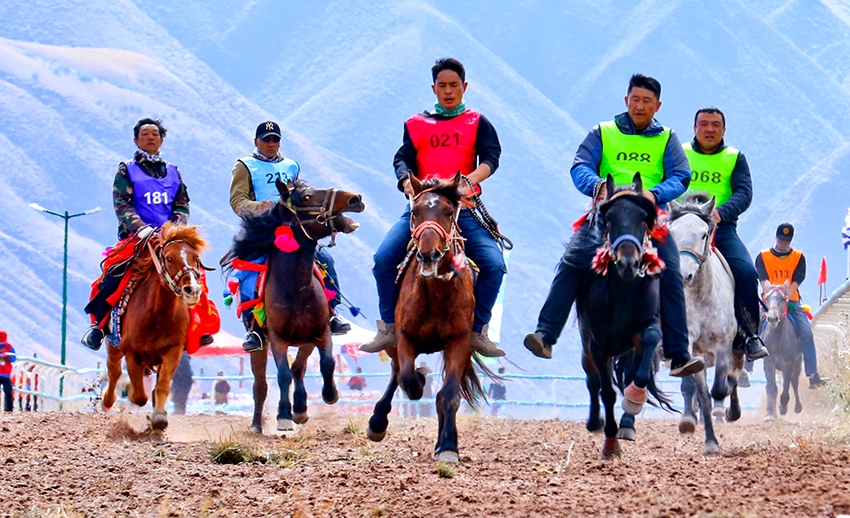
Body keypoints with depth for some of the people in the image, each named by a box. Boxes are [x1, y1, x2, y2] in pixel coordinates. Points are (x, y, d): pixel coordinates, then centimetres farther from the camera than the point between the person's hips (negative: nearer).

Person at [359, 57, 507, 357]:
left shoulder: (477, 123, 12)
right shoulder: (416, 125, 16)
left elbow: (491, 158, -2)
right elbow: (403, 158, 7)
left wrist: (470, 179, -23)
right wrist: (406, 180, -17)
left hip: (464, 207, -1)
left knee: (494, 264, -20)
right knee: (383, 258, -17)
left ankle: (477, 331, -3)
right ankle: (389, 328, -2)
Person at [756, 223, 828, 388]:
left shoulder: (798, 257, 10)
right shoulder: (763, 257, 8)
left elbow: (796, 281, -2)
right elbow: (764, 280, -5)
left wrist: (785, 297, -19)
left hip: (791, 302, 1)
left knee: (806, 333, -17)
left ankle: (813, 376, -19)